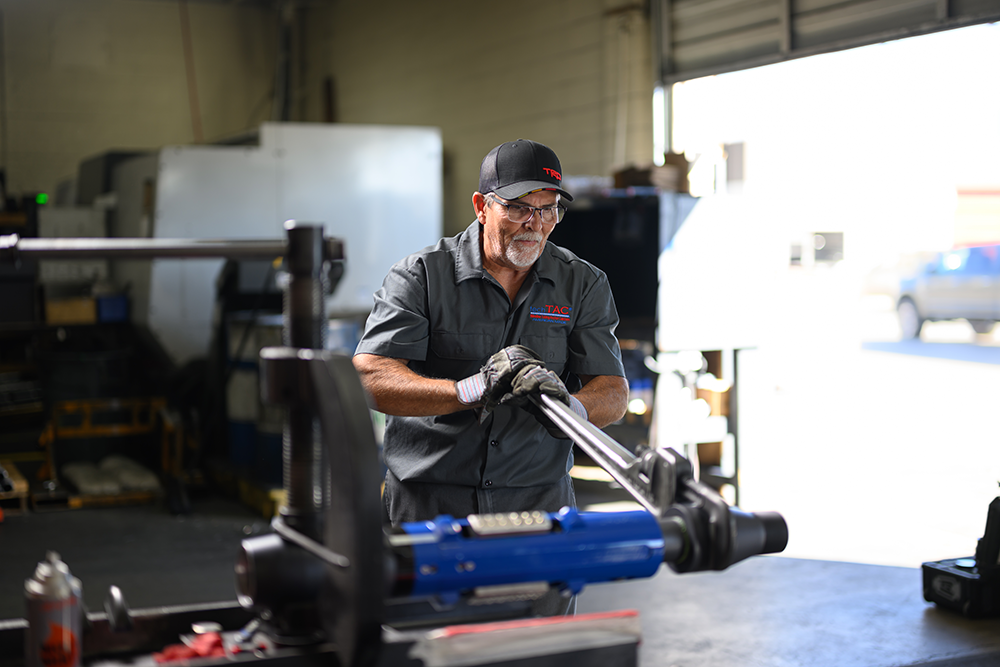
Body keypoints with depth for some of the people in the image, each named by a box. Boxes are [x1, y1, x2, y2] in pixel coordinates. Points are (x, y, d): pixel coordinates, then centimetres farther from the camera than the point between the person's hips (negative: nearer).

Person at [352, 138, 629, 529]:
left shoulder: (584, 284, 7)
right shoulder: (420, 276, -2)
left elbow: (613, 394, 1)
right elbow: (369, 379, -12)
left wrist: (568, 407, -23)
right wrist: (470, 391, -25)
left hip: (539, 500, 2)